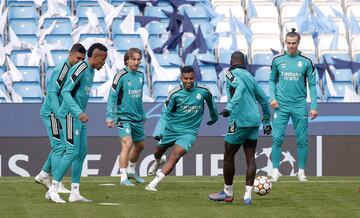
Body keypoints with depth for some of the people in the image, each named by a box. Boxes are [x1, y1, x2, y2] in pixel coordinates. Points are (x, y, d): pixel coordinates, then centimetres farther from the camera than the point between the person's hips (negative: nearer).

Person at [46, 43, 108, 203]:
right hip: (70, 115, -10)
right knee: (72, 152, -11)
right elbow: (65, 92, -22)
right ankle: (52, 190, -7)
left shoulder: (91, 71, 15)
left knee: (82, 152, 8)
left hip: (79, 117, 10)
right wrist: (78, 112, -29)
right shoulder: (80, 68, -15)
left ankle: (75, 193, 11)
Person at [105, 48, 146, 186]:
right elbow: (112, 96, -13)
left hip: (137, 118, 7)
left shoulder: (140, 76, 9)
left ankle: (131, 170, 42)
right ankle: (123, 177, -19)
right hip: (124, 116, -7)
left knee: (140, 145, 20)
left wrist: (143, 115, 24)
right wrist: (110, 116, -18)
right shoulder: (121, 76, -12)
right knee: (127, 144, -21)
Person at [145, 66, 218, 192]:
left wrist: (214, 116, 30)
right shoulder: (174, 94, -15)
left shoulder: (203, 91, -10)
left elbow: (210, 102, 13)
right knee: (158, 151, 22)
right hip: (171, 128, 1)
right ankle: (157, 162, 62)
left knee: (175, 156, -22)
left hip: (189, 132, -1)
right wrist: (159, 132, -19)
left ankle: (153, 184, -23)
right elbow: (166, 113, -8)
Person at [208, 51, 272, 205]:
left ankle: (228, 192, 16)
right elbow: (264, 99, 25)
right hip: (254, 121, 7)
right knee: (250, 157, 5)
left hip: (240, 121, -7)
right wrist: (267, 122, 34)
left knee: (228, 156, 7)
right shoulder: (250, 76, 19)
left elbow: (240, 86, -24)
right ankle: (248, 195, -1)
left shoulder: (231, 73, -2)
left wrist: (230, 106, -34)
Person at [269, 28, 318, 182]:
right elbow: (272, 81, 14)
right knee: (277, 139, -6)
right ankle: (275, 171, -1)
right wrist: (272, 97, -2)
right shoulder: (278, 60, 4)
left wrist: (314, 106, -3)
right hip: (281, 106, 0)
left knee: (302, 140, 2)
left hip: (299, 106, 0)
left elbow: (312, 85, 4)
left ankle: (301, 172, 10)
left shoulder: (306, 62, 1)